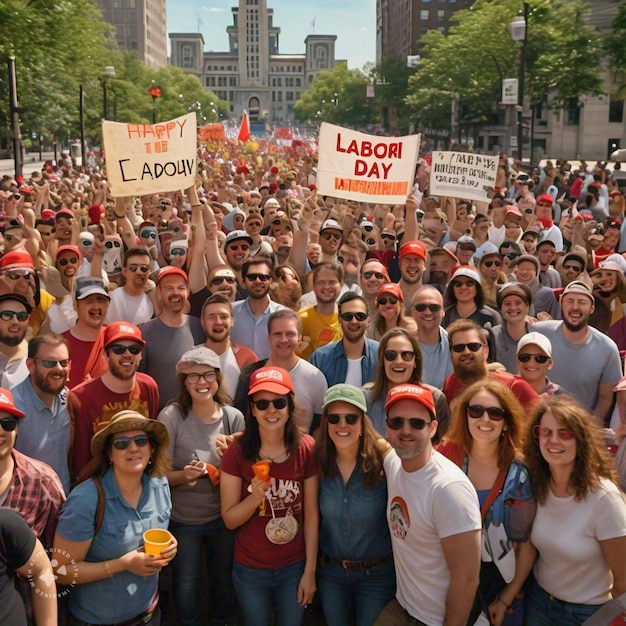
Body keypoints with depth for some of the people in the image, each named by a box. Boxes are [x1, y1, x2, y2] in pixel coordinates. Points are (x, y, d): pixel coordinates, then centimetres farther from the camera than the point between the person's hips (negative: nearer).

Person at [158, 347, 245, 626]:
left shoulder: (233, 417, -10)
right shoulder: (171, 416, -16)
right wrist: (184, 475, -32)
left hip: (224, 518, 2)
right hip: (183, 519, -2)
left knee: (224, 582, 22)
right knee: (185, 586, 17)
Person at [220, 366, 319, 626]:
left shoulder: (306, 449, -13)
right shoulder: (237, 452, -15)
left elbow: (311, 513, -6)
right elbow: (229, 520, -11)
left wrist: (310, 571, -3)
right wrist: (255, 496, -29)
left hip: (294, 568, 0)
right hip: (250, 571, 0)